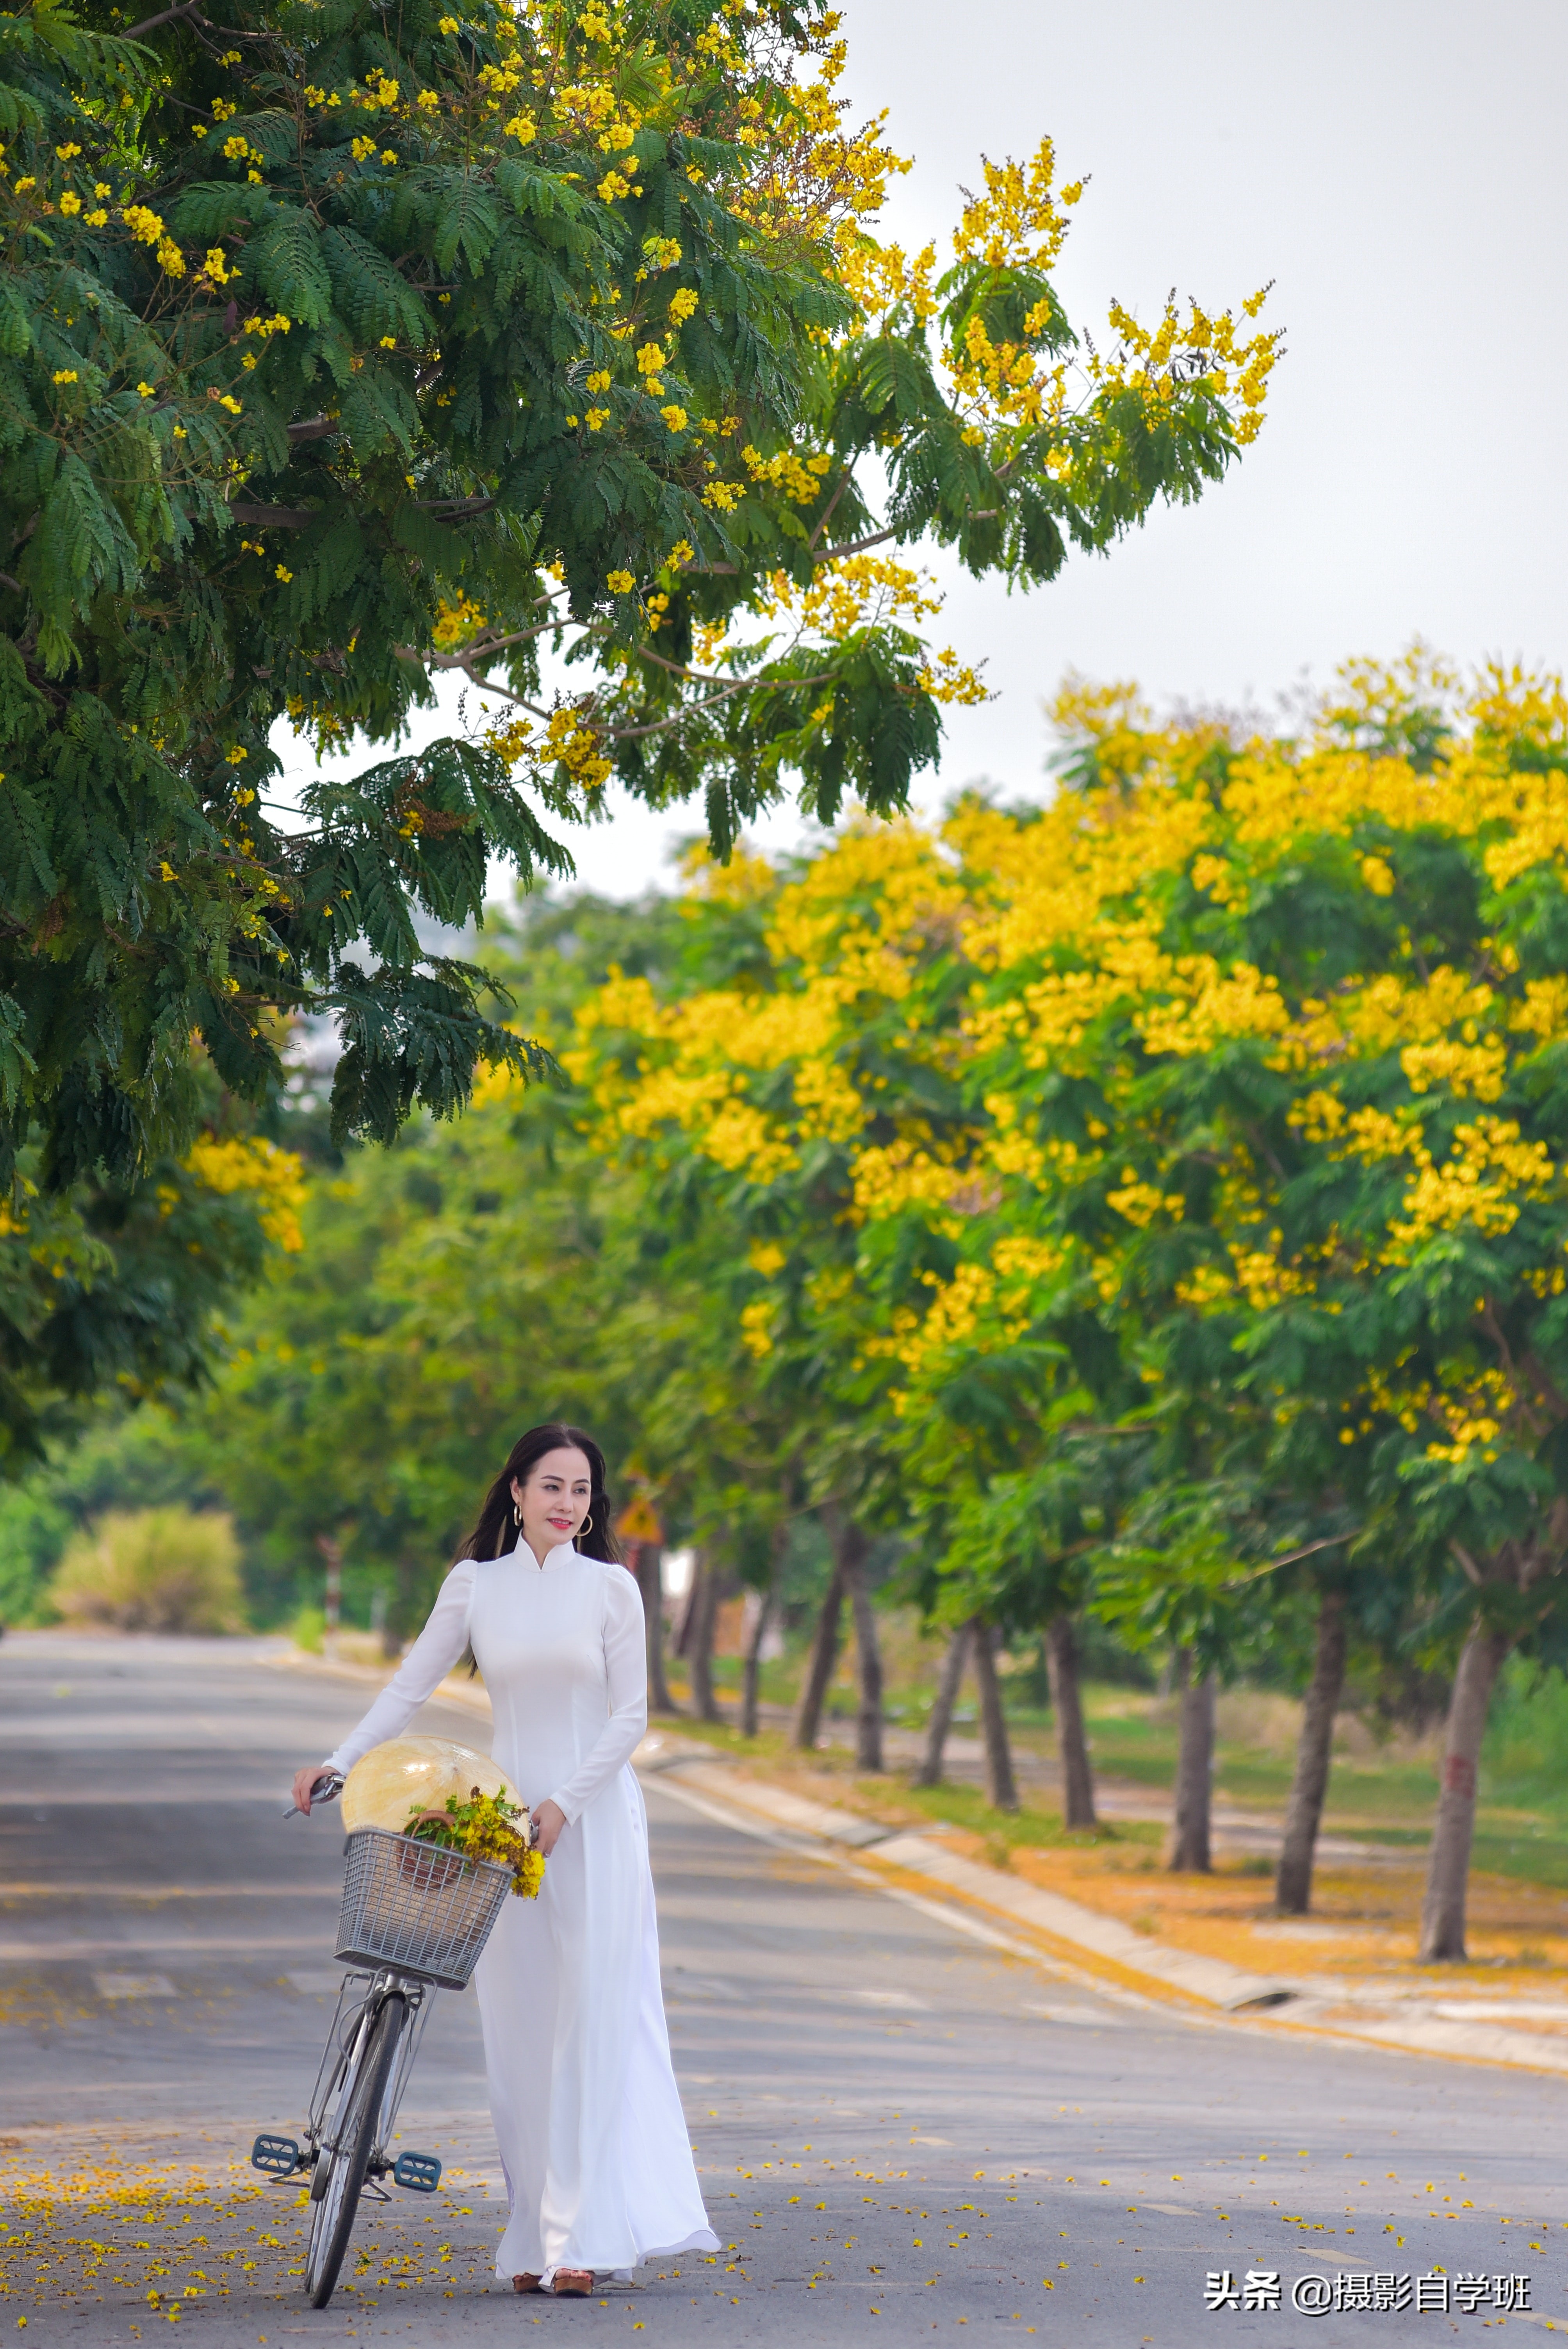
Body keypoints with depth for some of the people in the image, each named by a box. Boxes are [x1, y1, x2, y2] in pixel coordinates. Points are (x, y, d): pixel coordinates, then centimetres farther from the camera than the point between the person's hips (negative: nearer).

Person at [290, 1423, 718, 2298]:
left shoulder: (612, 1588, 1)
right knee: (520, 2027, 1)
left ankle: (582, 2235, -7)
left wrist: (564, 1803, -12)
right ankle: (534, 2240, 5)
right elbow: (411, 1688, 4)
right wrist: (340, 1761, -9)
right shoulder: (475, 1585, 6)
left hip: (597, 1822, -2)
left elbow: (630, 1715, -2)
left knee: (593, 2020, -7)